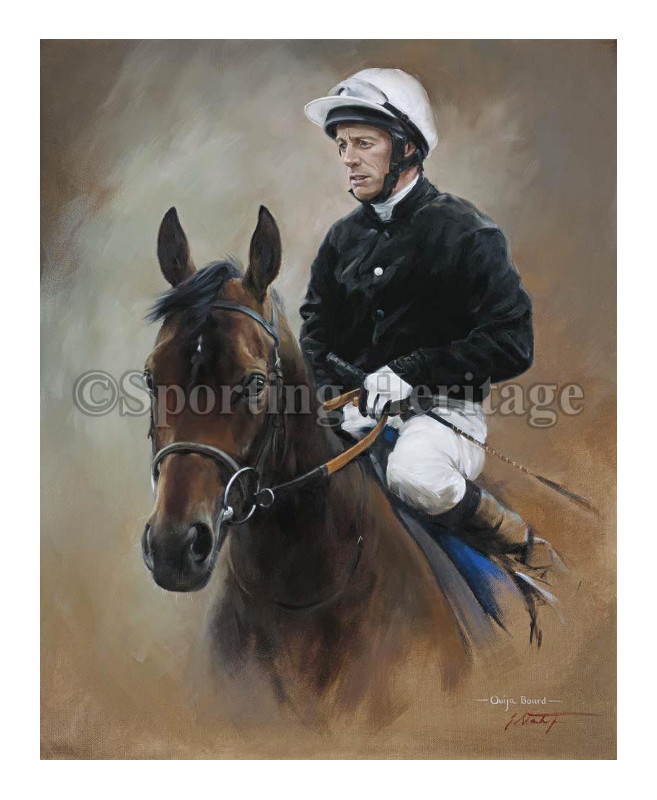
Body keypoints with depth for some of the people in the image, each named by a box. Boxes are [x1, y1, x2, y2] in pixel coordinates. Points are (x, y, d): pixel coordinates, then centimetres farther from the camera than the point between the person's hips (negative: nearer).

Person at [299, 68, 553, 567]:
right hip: (359, 408, 6)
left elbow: (512, 345, -14)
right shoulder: (344, 236, 10)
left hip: (444, 406, -5)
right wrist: (335, 393, -6)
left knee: (412, 473, -36)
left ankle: (512, 540, -7)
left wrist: (411, 370, -20)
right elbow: (316, 323, 14)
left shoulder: (466, 232, -8)